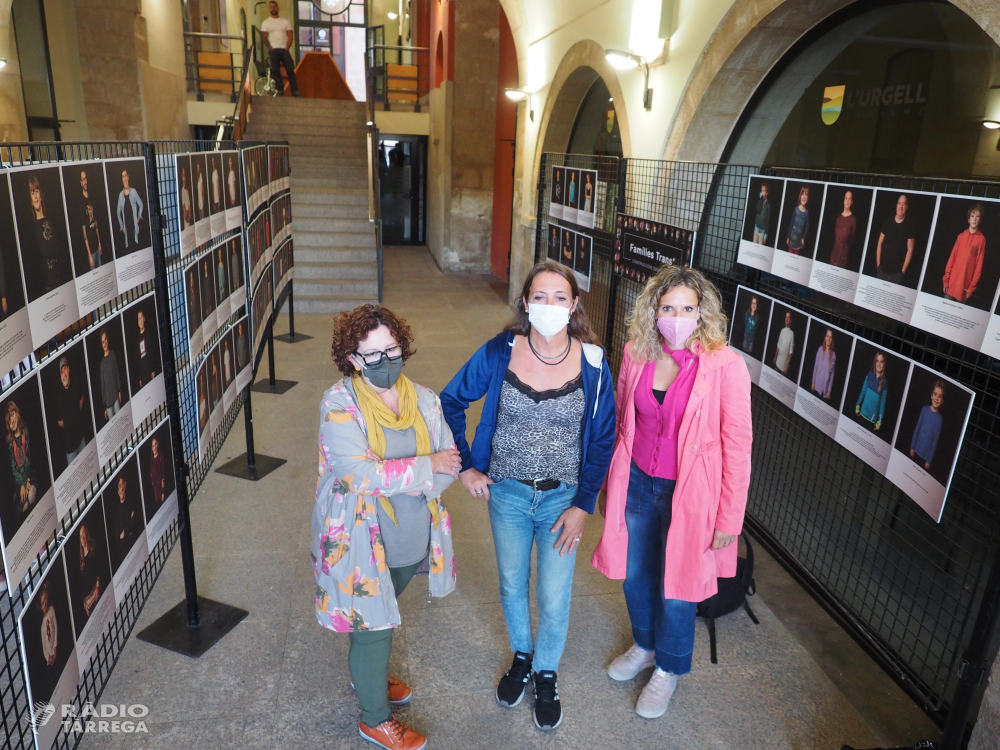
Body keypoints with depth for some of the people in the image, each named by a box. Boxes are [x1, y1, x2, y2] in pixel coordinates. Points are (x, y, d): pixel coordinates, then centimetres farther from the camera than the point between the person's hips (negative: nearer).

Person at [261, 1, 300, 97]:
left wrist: (287, 48, -7)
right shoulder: (265, 23, 10)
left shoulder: (285, 21, 11)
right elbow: (265, 38, 5)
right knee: (275, 71, -3)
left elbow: (290, 37, 6)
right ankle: (280, 90, 0)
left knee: (290, 70, -8)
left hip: (284, 49, 0)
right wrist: (271, 48, -9)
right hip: (273, 50, 0)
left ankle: (295, 90, -9)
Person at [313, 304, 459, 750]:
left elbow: (450, 466, -6)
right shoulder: (339, 404, -18)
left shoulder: (423, 399, -4)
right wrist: (427, 466, -20)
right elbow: (361, 472, -28)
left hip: (412, 539, 5)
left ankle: (367, 676, 56)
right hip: (361, 541, -5)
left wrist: (393, 479, -21)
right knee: (375, 626, 10)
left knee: (380, 618, 27)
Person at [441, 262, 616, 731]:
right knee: (511, 587, 20)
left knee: (553, 599, 11)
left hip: (563, 498, -1)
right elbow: (451, 400, 0)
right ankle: (521, 656, 50)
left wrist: (583, 506, -8)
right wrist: (465, 466, -3)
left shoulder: (592, 363, -14)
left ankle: (546, 674, 41)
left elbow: (603, 439, -6)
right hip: (507, 494, 1)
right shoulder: (499, 352, -14)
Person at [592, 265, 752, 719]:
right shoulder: (636, 353, -5)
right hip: (636, 483, 4)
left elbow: (737, 446, -12)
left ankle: (669, 669, 42)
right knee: (634, 575, 21)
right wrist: (609, 485, 13)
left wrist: (729, 519, -9)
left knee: (676, 589, 12)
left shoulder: (725, 366, -17)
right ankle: (644, 646, 51)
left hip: (689, 494, -4)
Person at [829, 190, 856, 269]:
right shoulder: (838, 216, 11)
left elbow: (853, 238, -4)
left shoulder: (853, 219, -8)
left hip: (844, 250, -6)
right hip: (834, 248, 6)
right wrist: (831, 247, 10)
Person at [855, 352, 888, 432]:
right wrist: (857, 405, 9)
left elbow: (883, 401, -6)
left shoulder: (885, 381, -9)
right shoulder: (870, 374, -3)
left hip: (873, 416, -3)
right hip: (863, 412, 3)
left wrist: (880, 420, -7)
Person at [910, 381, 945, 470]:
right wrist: (912, 447, 3)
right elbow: (916, 429, 2)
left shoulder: (940, 419, -12)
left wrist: (929, 461, -5)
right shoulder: (925, 409, -5)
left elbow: (935, 441, -8)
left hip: (926, 455, -2)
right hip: (916, 451, 2)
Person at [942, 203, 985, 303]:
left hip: (965, 285, -3)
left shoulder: (981, 239, -3)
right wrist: (946, 279, 3)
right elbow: (952, 258, 8)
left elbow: (979, 265, -4)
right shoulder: (961, 236, 7)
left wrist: (972, 286, -6)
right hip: (952, 282, 3)